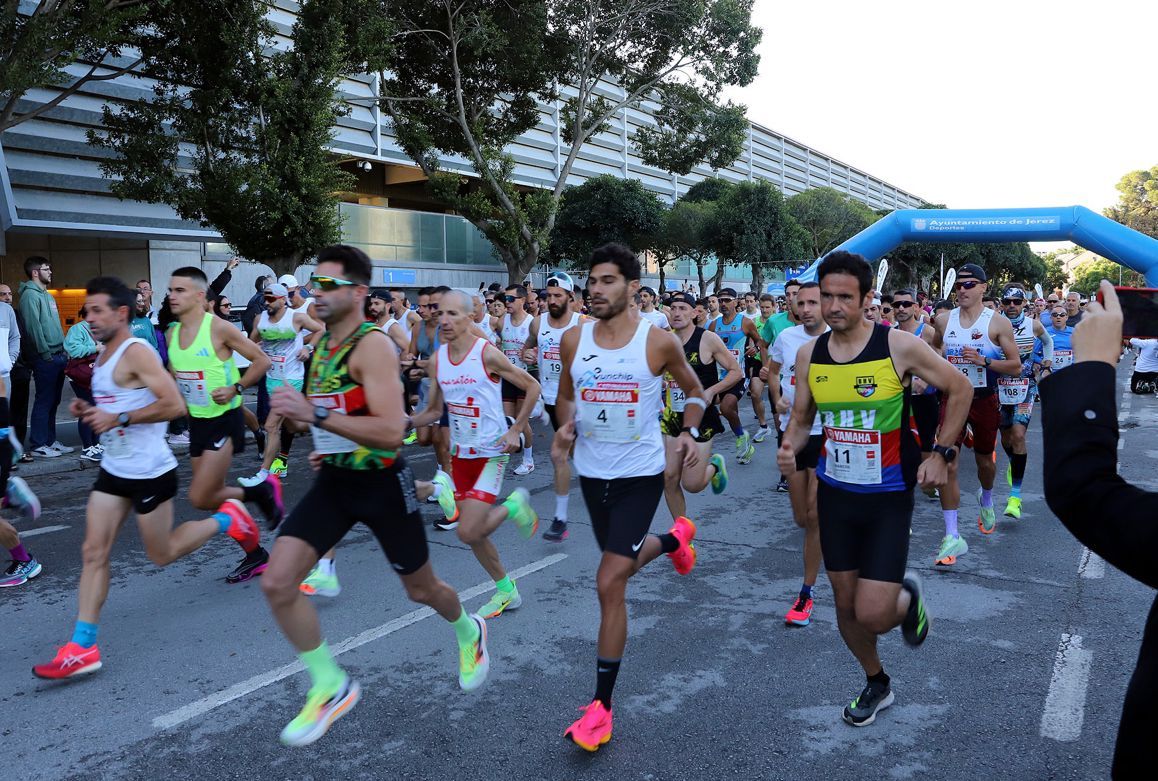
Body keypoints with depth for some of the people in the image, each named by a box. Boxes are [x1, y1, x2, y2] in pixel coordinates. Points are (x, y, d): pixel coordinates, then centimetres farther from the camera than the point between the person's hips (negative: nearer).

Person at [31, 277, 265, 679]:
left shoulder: (136, 352, -17)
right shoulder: (104, 357, 11)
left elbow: (173, 405, -25)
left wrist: (118, 419, -24)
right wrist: (89, 410, 5)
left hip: (150, 472, -8)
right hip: (113, 470, 8)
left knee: (162, 554, 7)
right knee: (93, 552, 2)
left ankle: (226, 520, 27)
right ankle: (82, 647, 6)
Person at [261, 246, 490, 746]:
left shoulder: (373, 345, -20)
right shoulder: (322, 342, 5)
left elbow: (391, 432, -31)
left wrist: (315, 414, -35)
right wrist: (325, 444, 13)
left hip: (382, 483, -7)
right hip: (334, 481, 7)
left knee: (421, 590, 13)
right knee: (277, 584, -8)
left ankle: (469, 634, 48)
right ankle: (331, 688, 10)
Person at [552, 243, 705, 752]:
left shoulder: (659, 341, -12)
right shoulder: (573, 339, -3)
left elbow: (695, 391, 5)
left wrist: (689, 432, -12)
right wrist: (566, 427, -9)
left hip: (640, 474, -5)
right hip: (591, 472, 5)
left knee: (609, 584, -10)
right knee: (622, 564, 24)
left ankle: (601, 705, 3)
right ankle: (675, 539, 59)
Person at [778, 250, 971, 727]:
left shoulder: (899, 346, -14)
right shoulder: (809, 354, -2)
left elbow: (959, 388, -1)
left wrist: (941, 454, -5)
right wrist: (790, 447, -13)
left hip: (888, 496, -4)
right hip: (835, 492, 4)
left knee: (872, 614, -10)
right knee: (845, 605, 13)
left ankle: (907, 596, 27)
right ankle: (876, 684, 40)